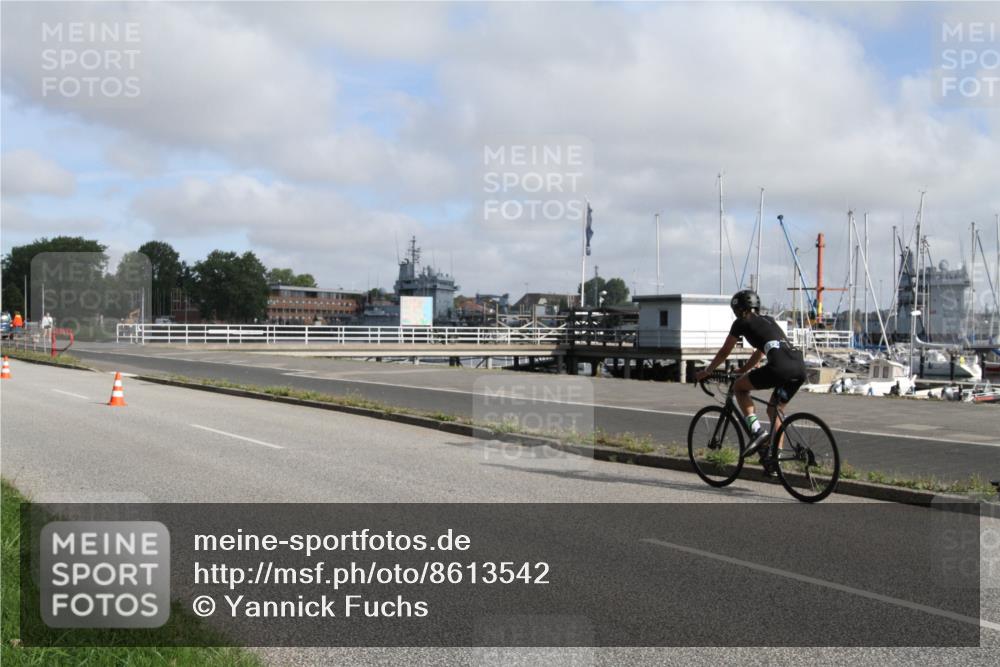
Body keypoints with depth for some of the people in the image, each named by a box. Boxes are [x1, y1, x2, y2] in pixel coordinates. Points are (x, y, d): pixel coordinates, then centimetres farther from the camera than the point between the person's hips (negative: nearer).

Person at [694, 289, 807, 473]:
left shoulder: (741, 323, 14)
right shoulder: (768, 321, 33)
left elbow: (724, 352, 21)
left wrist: (706, 372, 34)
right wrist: (743, 370, 56)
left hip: (780, 367, -7)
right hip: (800, 367, 7)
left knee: (739, 387, 13)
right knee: (774, 410, 23)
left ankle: (757, 430, -1)